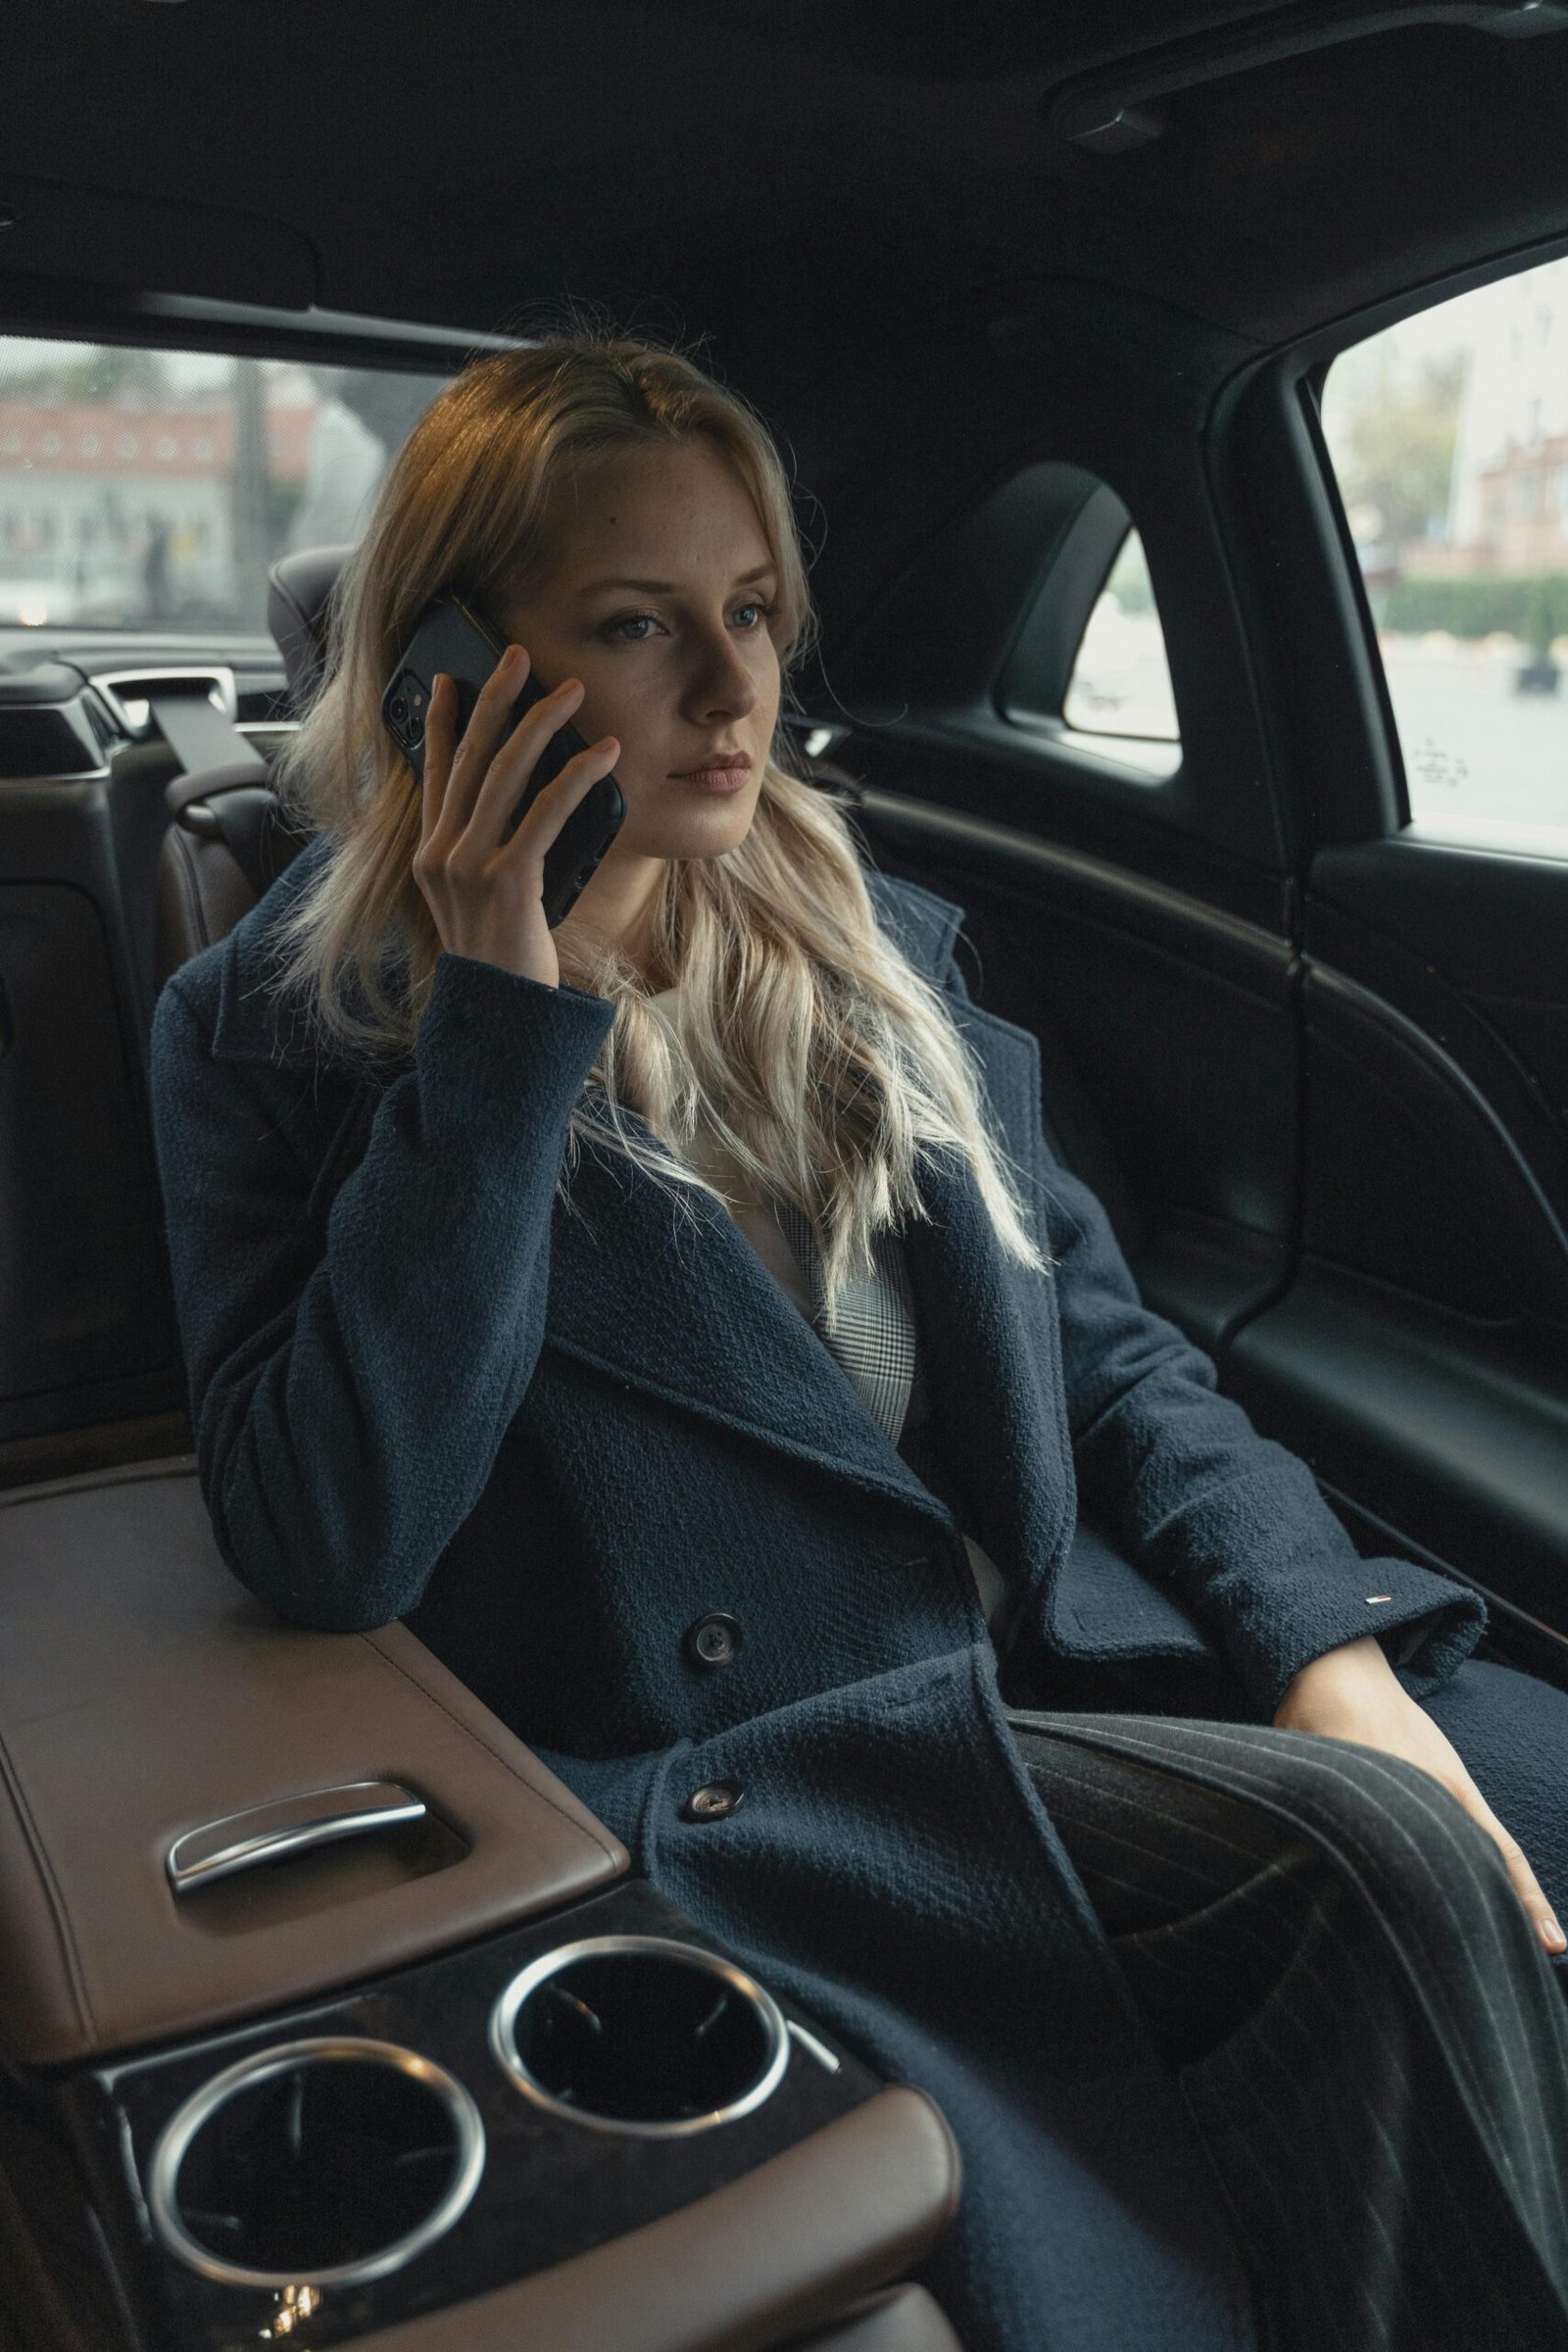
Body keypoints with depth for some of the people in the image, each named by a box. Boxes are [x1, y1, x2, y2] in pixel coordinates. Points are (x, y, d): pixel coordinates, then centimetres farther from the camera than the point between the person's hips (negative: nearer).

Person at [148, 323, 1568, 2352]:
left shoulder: (875, 946, 10)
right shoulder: (276, 1030, -4)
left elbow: (1104, 1342, 11)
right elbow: (323, 1544, -17)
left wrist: (1326, 1646, -5)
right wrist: (507, 1027, -19)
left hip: (1086, 1644, 6)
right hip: (740, 1775, -5)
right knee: (1395, 1873, -22)